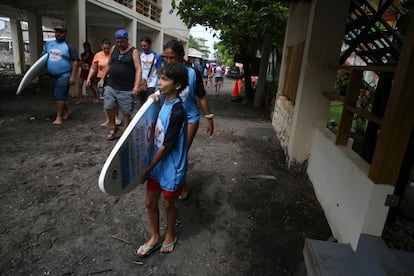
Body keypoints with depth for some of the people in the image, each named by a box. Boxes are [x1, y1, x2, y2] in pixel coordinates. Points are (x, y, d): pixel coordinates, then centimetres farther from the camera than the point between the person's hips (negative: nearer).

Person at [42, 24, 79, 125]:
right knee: (56, 96, 13)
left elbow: (75, 61, -11)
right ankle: (67, 110, 31)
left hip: (64, 76, -6)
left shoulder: (69, 46, -6)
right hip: (52, 76, 7)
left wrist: (73, 76, -17)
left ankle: (59, 117, 1)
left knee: (59, 96, -8)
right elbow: (43, 55, 19)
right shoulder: (49, 43, 11)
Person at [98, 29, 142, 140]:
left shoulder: (134, 52, -7)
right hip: (111, 86, 5)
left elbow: (138, 70, -15)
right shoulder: (113, 48, 8)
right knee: (108, 107, 4)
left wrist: (136, 87, -26)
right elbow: (108, 65, 18)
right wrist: (102, 79, 14)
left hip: (126, 89, -4)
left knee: (126, 112, 3)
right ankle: (113, 127, 25)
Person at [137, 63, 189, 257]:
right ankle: (155, 237, 40)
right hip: (157, 163, 8)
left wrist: (148, 169, -14)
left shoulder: (177, 112, -26)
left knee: (168, 204, 15)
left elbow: (167, 146, -21)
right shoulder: (165, 102, 0)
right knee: (150, 202, 17)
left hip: (171, 167, -7)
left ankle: (171, 235, 43)